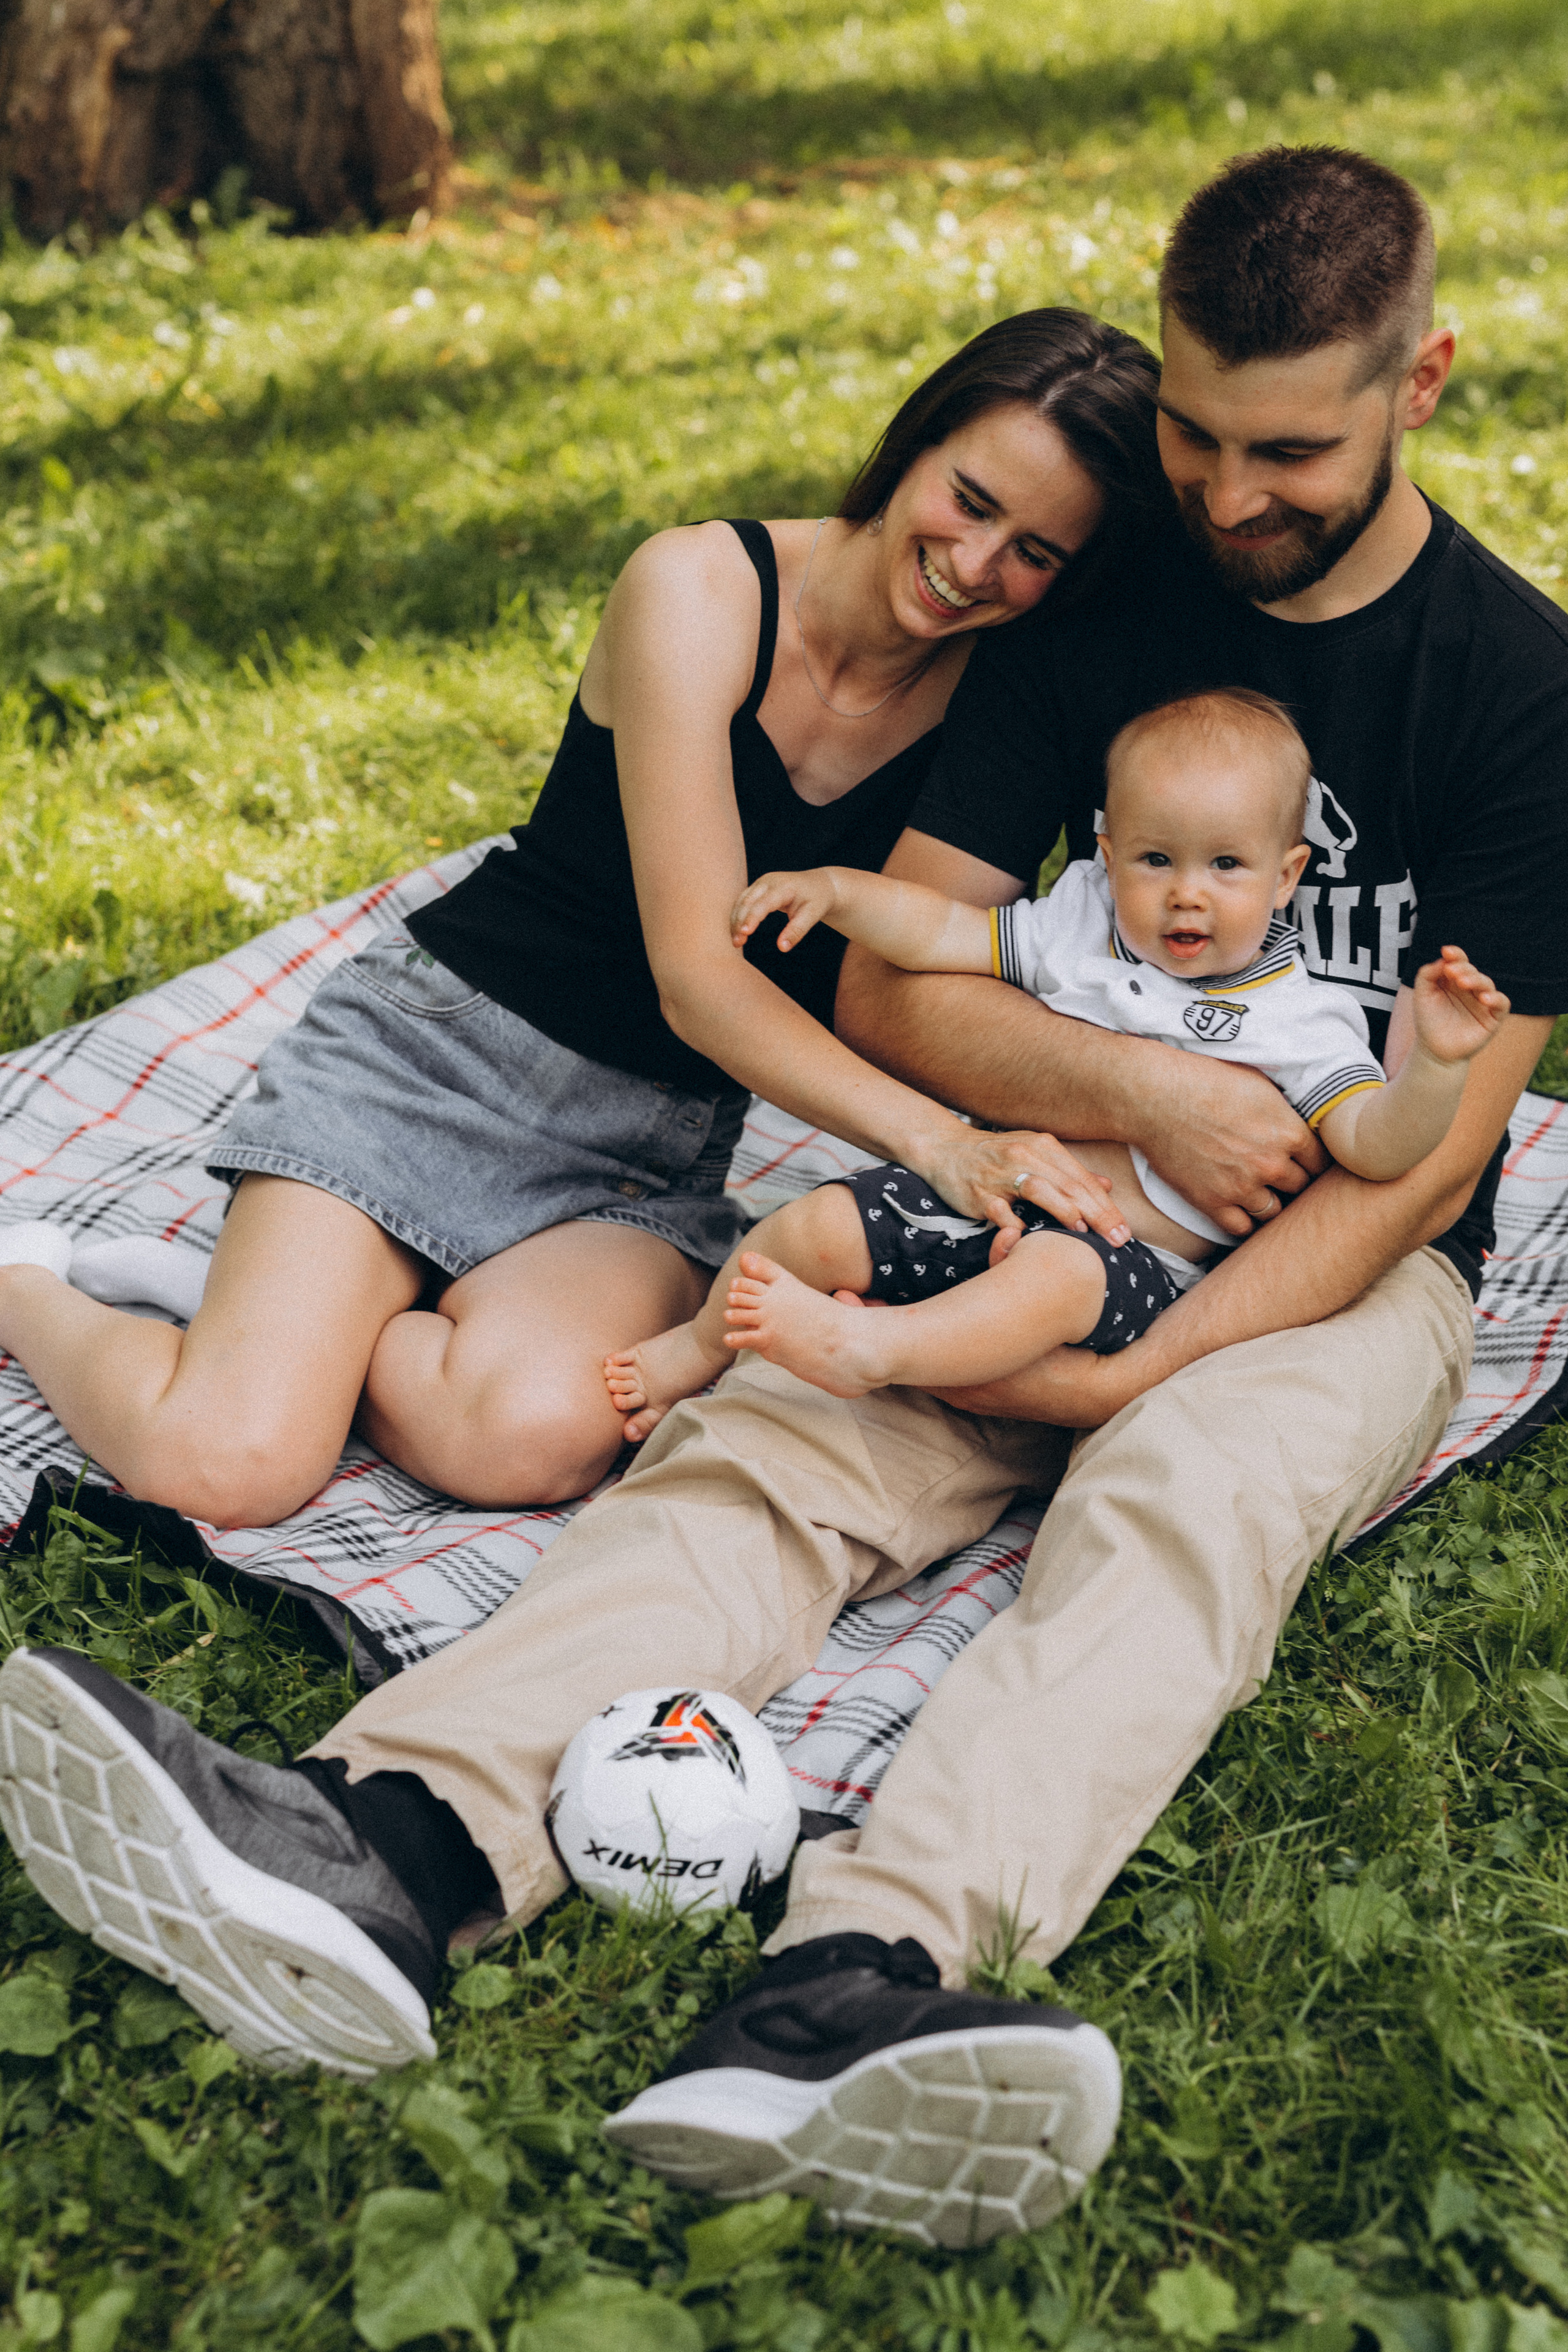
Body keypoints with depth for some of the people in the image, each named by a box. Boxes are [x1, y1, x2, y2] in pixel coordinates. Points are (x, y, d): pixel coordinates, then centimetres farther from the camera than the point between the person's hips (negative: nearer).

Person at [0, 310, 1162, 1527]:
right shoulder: (702, 588, -15)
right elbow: (697, 973, -21)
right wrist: (942, 1141, -32)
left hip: (648, 1156, 4)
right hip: (436, 1047, -3)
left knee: (537, 1437, -30)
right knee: (226, 1462, -20)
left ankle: (279, 1302, 1)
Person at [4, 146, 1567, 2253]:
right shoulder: (1097, 603, 4)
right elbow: (891, 983, -1)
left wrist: (1150, 1365, -22)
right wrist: (1141, 1087, -17)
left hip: (1343, 1269, -2)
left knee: (1179, 1503, -36)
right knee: (764, 1440, -26)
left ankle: (844, 1992, -61)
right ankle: (381, 1849, -50)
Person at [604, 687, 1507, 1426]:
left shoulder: (1301, 1021, -2)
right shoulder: (1080, 928, 10)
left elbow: (1374, 1145, -13)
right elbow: (939, 933, 12)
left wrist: (1434, 1063, -31)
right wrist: (837, 891, -2)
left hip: (1136, 1257, -5)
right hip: (990, 1193, 5)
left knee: (1058, 1272, -38)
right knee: (824, 1222, -7)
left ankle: (874, 1348, -47)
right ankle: (702, 1342, 17)